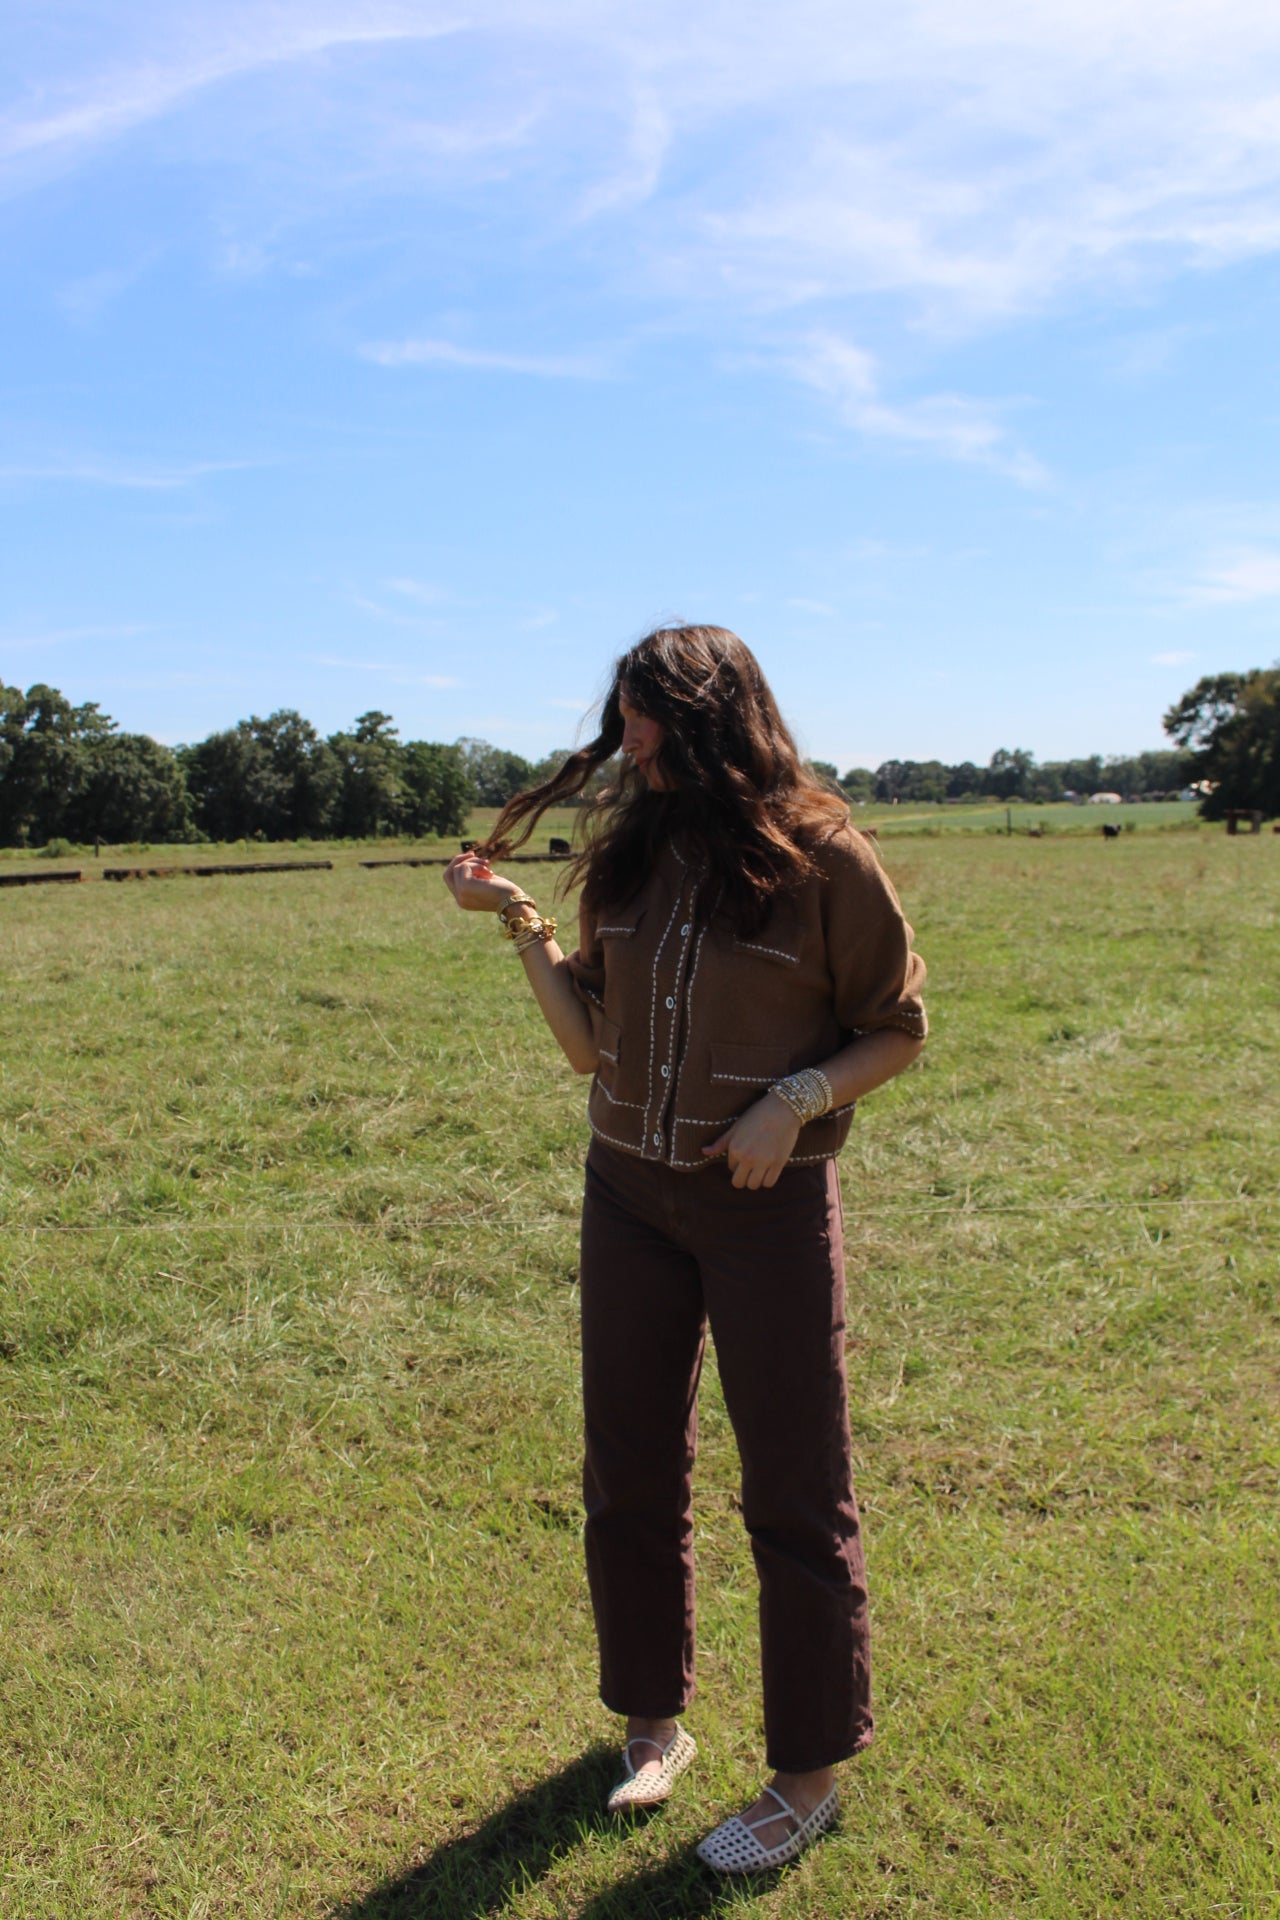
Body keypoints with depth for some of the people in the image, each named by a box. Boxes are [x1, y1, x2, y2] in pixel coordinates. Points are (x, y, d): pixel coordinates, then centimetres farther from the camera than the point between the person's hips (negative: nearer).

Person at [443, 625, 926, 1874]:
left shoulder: (821, 858, -10)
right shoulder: (630, 854, 4)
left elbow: (896, 1031, -4)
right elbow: (590, 1044, 5)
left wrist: (796, 1101, -18)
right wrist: (519, 923, -3)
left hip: (770, 1210, -5)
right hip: (629, 1198, 5)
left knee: (793, 1494, 8)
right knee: (629, 1481, 15)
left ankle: (809, 1772, 28)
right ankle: (653, 1723, 38)